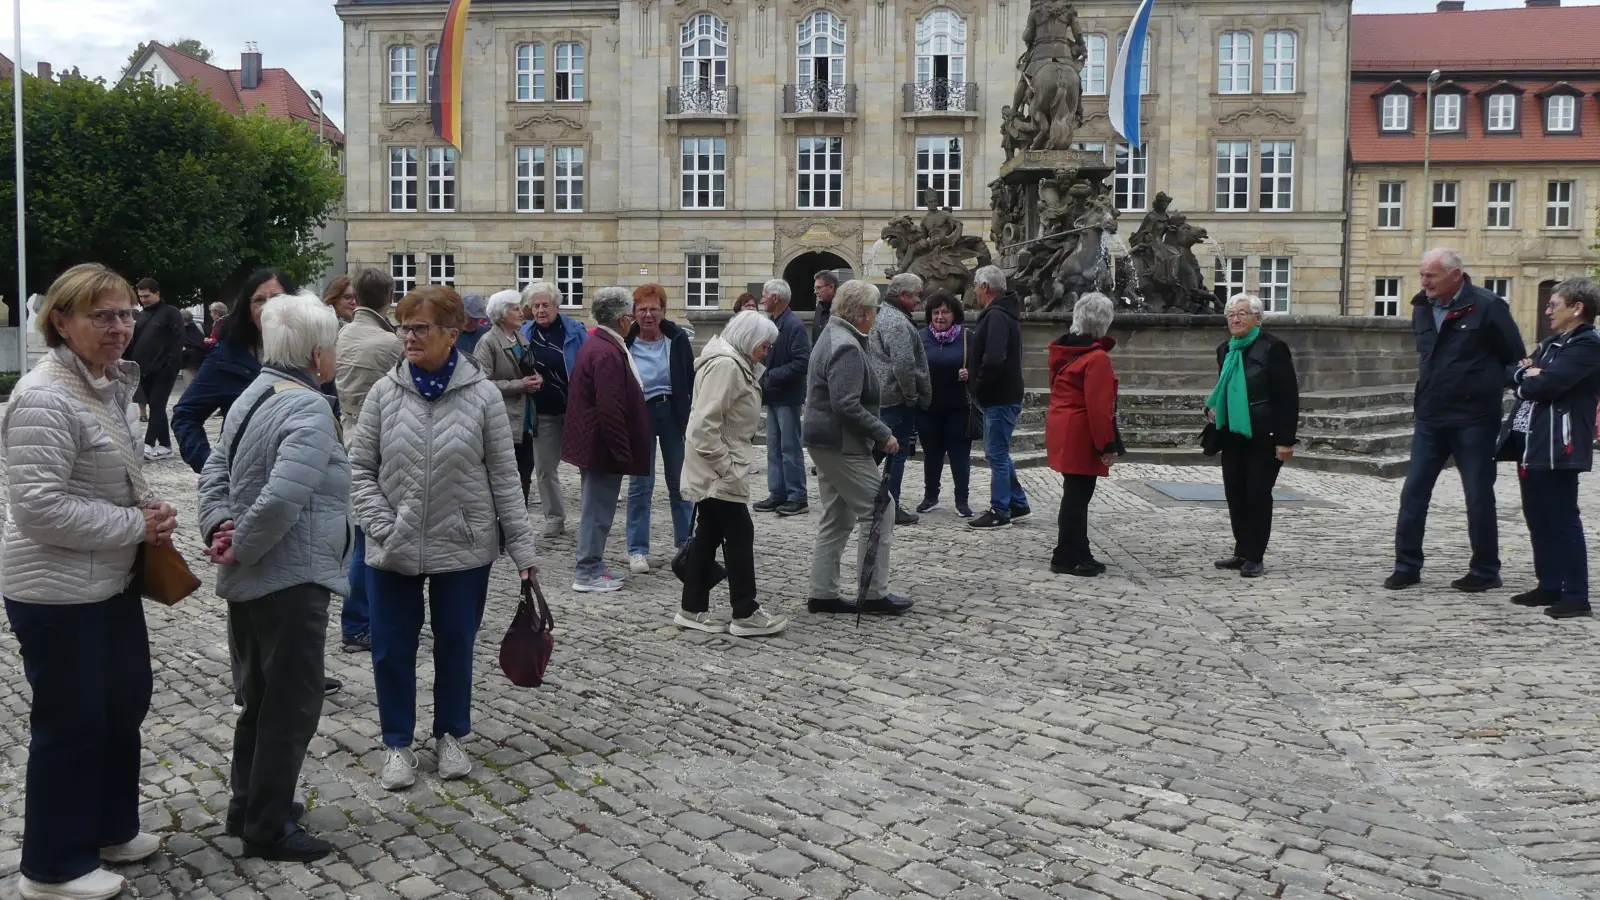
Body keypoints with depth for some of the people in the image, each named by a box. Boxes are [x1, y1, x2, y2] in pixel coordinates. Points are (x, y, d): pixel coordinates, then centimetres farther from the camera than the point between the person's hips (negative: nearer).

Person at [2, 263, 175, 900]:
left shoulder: (111, 385, 8)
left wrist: (148, 509, 2)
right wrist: (135, 525, -20)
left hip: (112, 581, 9)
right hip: (58, 592, -9)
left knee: (123, 704, 20)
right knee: (71, 722, 3)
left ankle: (110, 829, 38)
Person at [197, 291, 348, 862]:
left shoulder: (254, 395, 11)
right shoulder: (309, 410, -19)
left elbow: (215, 472, 13)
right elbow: (281, 499, -30)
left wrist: (218, 526, 0)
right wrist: (239, 550, -17)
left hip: (249, 582, 10)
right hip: (290, 581, -10)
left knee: (261, 697, 21)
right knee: (292, 705, 2)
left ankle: (248, 807, 34)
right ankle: (268, 829, 12)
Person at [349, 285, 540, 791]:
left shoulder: (482, 396, -6)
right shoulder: (384, 392, -3)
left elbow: (504, 478, -2)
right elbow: (360, 469, 2)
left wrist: (522, 548, -4)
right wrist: (383, 527, -10)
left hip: (464, 549, -1)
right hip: (393, 551, 1)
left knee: (456, 646, 13)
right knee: (392, 650, 9)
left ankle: (451, 735, 33)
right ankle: (398, 744, 27)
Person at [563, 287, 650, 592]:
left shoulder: (596, 345, 12)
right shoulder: (609, 353, -21)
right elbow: (611, 409, -26)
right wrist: (622, 452, -21)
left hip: (593, 442, 10)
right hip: (603, 445, -10)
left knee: (596, 507, 17)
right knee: (598, 509, -2)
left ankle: (593, 565, 26)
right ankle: (588, 573, 6)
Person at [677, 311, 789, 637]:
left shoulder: (735, 364, 16)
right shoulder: (725, 365, -19)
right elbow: (705, 424, -25)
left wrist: (729, 464, 12)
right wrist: (725, 466, -21)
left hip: (717, 471, 10)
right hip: (718, 472, -10)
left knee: (708, 535, 12)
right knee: (740, 536, -4)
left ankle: (693, 609, 17)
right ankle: (745, 614, 3)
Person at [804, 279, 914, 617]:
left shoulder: (832, 337, 14)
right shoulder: (847, 348, -19)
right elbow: (847, 405, -26)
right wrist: (883, 435, -19)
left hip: (826, 443, 11)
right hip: (844, 445, -11)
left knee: (836, 519, 15)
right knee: (878, 513, -2)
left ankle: (823, 593, 17)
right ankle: (875, 594, 2)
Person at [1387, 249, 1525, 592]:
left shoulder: (1487, 307, -12)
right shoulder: (1422, 308, 6)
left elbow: (1516, 358, -6)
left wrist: (1487, 389, -4)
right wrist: (1429, 390, 15)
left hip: (1473, 420, -5)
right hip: (1430, 418, 6)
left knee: (1479, 497, 5)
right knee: (1413, 494, 4)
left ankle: (1485, 571, 17)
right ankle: (1406, 566, 12)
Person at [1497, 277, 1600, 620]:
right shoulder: (1551, 343, 20)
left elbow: (1545, 385, -19)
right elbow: (1514, 372, 14)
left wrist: (1526, 378, 1)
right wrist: (1525, 372, -7)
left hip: (1558, 446, -9)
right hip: (1530, 442, 9)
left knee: (1562, 519, -6)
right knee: (1537, 517, 13)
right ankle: (1550, 585, 22)